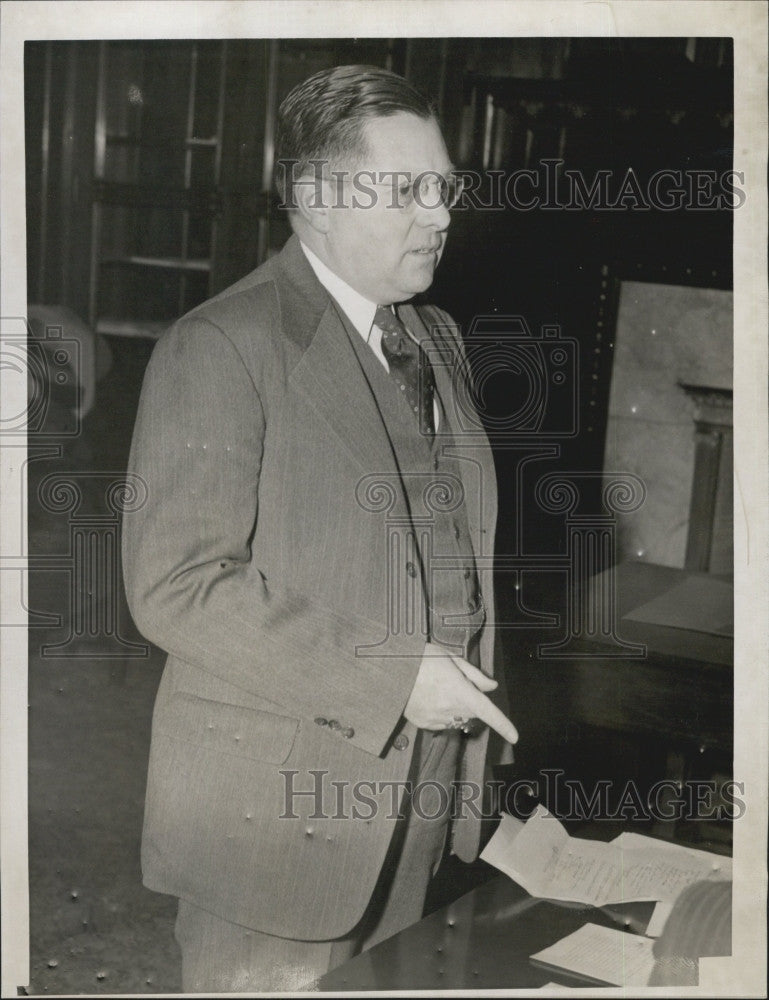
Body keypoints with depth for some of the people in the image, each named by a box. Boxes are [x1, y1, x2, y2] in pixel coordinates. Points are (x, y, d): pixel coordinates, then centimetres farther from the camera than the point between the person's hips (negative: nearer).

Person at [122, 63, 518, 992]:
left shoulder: (437, 338, 12)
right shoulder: (220, 347, -15)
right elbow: (176, 586, -21)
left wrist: (470, 693, 8)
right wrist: (388, 681, -21)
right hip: (277, 810, -7)